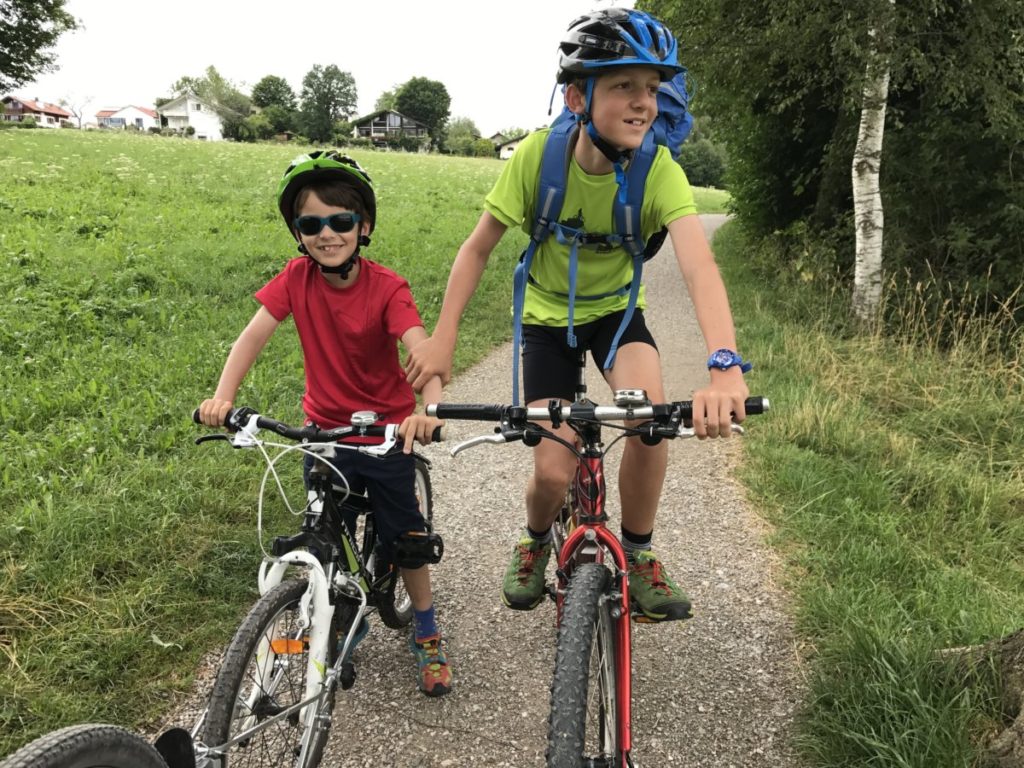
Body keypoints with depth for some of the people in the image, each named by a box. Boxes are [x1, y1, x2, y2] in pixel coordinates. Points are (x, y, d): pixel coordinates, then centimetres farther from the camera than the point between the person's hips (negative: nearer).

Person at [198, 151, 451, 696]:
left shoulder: (387, 287, -18)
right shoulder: (297, 278, -9)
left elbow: (420, 350, -31)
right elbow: (253, 335, -15)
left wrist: (429, 409, -50)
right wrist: (222, 395, -31)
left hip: (387, 428, -2)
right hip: (324, 428, 3)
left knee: (403, 538, 6)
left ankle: (426, 635, 29)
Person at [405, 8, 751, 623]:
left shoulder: (660, 170, -25)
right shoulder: (538, 156, -24)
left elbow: (699, 266, -39)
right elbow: (478, 248, -13)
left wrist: (725, 366, -55)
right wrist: (443, 338, -22)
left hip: (617, 311, 1)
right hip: (549, 318, 0)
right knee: (553, 473, -11)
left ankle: (638, 556, -1)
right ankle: (536, 543, 27)